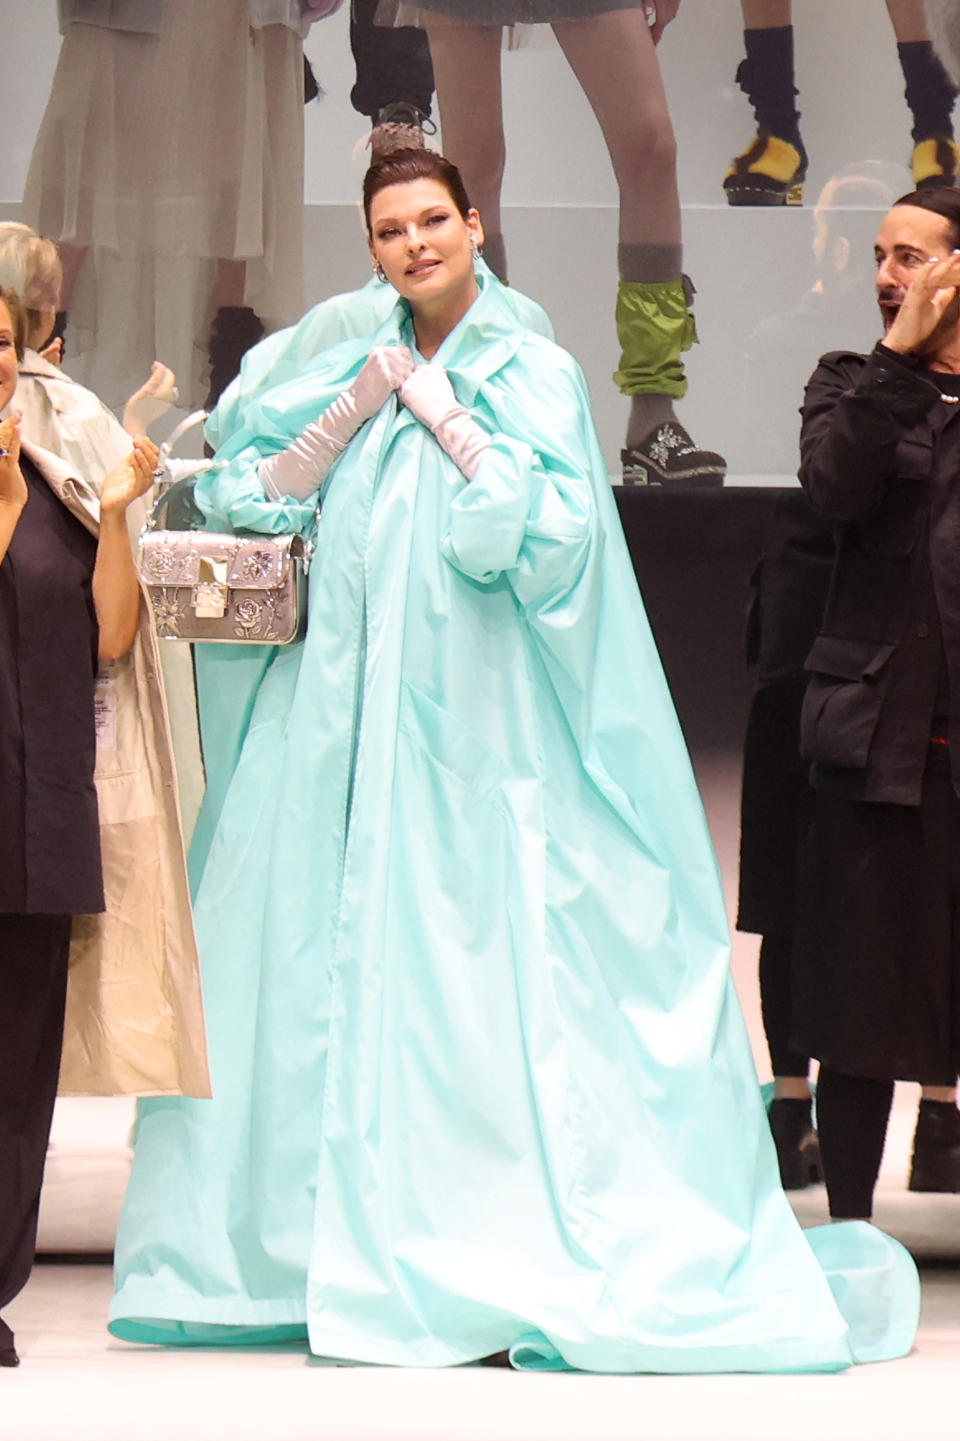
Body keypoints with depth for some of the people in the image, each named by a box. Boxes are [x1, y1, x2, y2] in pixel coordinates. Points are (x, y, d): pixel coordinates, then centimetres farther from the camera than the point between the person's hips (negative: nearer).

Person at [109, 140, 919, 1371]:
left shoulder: (530, 372, -1)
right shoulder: (359, 367, 14)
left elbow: (549, 527, -14)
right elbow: (252, 496, 9)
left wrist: (443, 414, -11)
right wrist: (355, 408, -3)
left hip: (474, 727, -5)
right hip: (349, 717, 5)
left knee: (477, 962, -8)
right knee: (343, 948, 2)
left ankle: (498, 1264, -6)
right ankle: (335, 1242, 8)